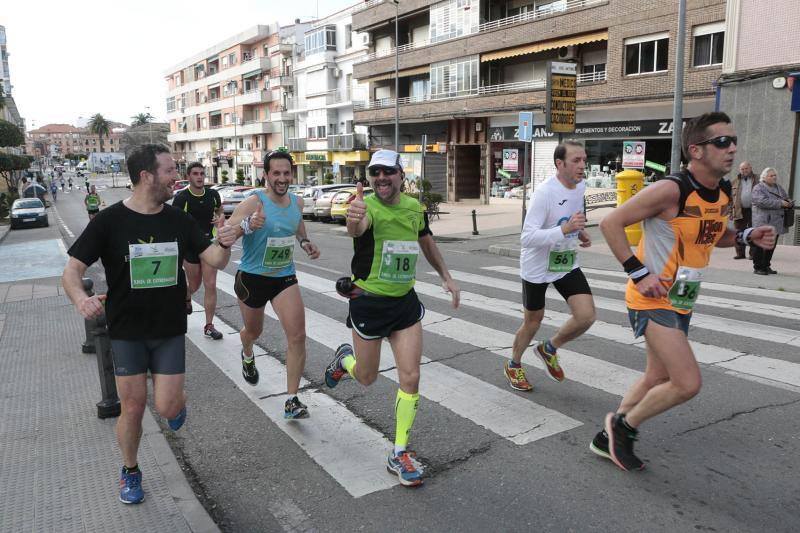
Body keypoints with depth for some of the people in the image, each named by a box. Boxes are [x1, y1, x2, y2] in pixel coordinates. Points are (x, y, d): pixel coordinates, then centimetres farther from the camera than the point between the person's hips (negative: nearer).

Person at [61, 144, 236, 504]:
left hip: (170, 330, 2)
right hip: (127, 332, -1)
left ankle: (179, 401, 37)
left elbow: (215, 260, -4)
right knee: (133, 405, 5)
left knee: (167, 407, -1)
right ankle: (130, 471, 31)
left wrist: (224, 245, -28)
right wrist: (81, 298, -34)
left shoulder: (179, 220, -2)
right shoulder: (109, 221, -11)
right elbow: (72, 271, -12)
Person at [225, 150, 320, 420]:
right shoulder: (254, 203, -19)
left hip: (285, 278, 3)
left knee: (297, 336, -11)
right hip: (252, 278, -3)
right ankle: (247, 356, 59)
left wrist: (305, 243, 0)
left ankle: (292, 400, -1)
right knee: (253, 331, 21)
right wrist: (247, 225, -46)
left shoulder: (296, 202, -1)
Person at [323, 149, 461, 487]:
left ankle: (399, 455, 14)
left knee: (410, 378, -2)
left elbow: (426, 241, 20)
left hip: (405, 302, 4)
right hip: (369, 303, -4)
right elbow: (356, 229, -44)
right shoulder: (368, 206, -18)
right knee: (366, 378, 12)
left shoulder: (415, 207, 0)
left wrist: (446, 277, 21)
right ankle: (344, 358, 50)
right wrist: (354, 219, -67)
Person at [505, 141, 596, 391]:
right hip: (537, 267, -6)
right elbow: (527, 238, -31)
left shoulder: (580, 185, -1)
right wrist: (565, 229, -41)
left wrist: (580, 232, 1)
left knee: (586, 316, -8)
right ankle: (514, 366, 37)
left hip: (567, 264, 6)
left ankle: (549, 348, 20)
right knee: (533, 321, 10)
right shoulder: (545, 192, -25)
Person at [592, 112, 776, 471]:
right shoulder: (672, 190, -21)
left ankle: (609, 439, 33)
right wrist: (638, 273, -21)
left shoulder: (725, 193, 5)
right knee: (688, 383, -13)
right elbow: (611, 223, -19)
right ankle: (624, 425, 10)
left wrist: (747, 237, 3)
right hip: (653, 300, -9)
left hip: (682, 301, 9)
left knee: (657, 379, 17)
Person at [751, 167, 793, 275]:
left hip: (776, 223, 7)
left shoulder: (779, 188, 18)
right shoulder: (758, 189, -6)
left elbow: (786, 198, 25)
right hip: (763, 223, -7)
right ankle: (757, 268, 0)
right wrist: (780, 203, -22)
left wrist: (789, 202, 0)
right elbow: (762, 201, -20)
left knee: (771, 246, 11)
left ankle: (766, 266, 20)